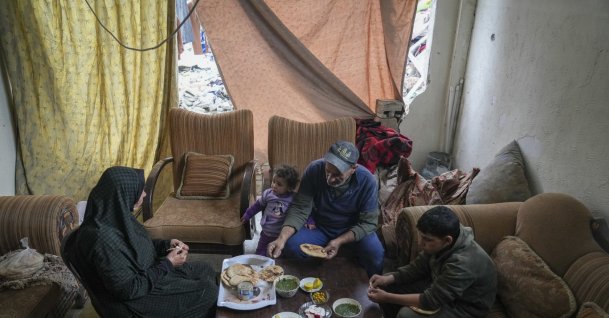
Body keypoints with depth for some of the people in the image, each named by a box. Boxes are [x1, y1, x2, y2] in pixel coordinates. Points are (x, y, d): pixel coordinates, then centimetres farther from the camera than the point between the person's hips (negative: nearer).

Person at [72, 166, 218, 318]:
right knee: (208, 291, -7)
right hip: (133, 300, -9)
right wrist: (167, 264, -20)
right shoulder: (104, 239, -34)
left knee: (205, 269, 12)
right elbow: (129, 290, -28)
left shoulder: (116, 216, -7)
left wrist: (166, 244, -2)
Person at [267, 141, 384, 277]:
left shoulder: (367, 180, -24)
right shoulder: (314, 170, -21)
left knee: (376, 254, -29)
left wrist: (339, 241, -29)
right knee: (291, 247, -26)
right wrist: (282, 238, -35)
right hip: (320, 228, 1)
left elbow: (368, 222, -17)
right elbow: (299, 209, -19)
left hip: (354, 231, -1)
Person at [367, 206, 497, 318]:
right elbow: (419, 266, 0)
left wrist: (387, 297, -28)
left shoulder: (462, 263, -38)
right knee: (388, 285, 2)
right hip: (439, 287, 8)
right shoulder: (440, 244, -14)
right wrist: (389, 278, -14)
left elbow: (430, 301, -33)